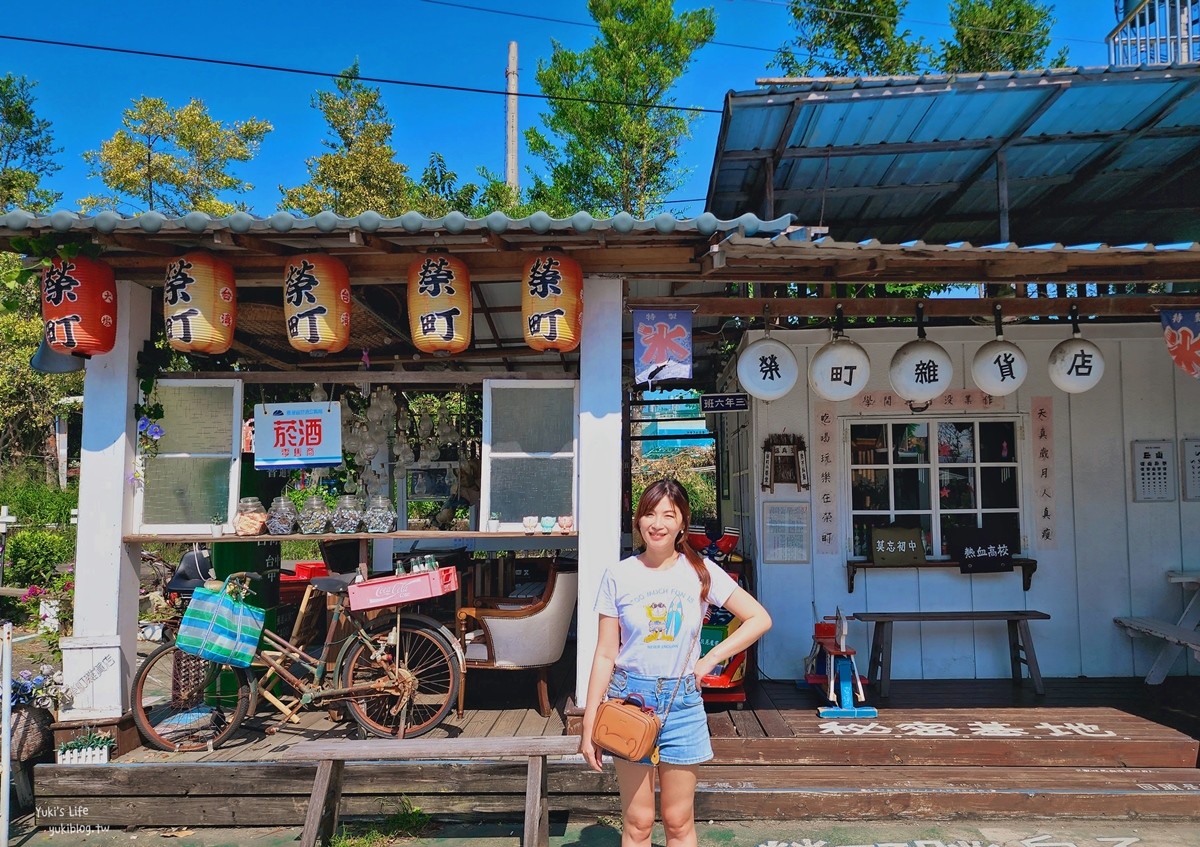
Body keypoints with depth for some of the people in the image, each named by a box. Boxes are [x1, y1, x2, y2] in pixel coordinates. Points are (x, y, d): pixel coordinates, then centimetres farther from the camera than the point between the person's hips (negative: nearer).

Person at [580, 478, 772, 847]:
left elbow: (759, 619, 0)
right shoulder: (619, 575, -3)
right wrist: (589, 724, -5)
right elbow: (605, 655, -2)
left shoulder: (700, 571, -2)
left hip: (681, 702, 1)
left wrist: (710, 660, -7)